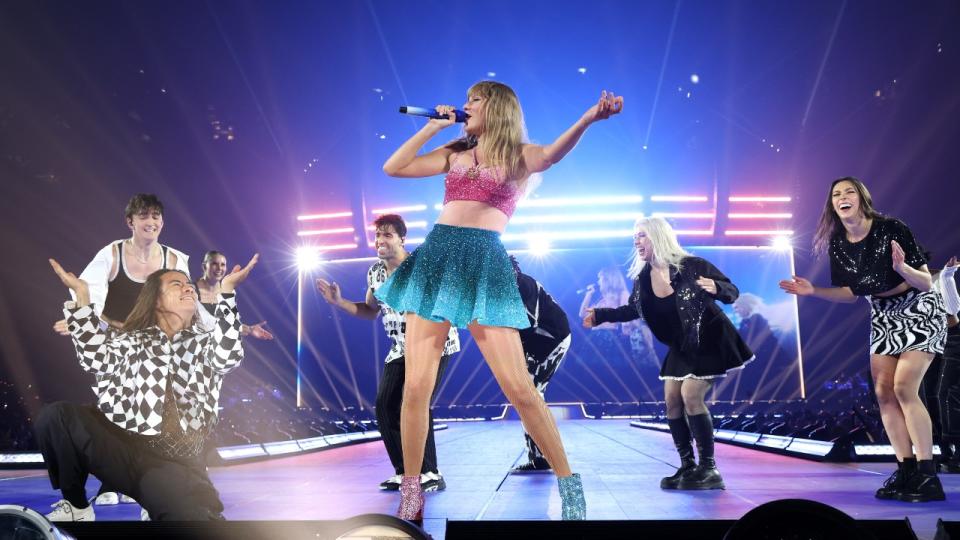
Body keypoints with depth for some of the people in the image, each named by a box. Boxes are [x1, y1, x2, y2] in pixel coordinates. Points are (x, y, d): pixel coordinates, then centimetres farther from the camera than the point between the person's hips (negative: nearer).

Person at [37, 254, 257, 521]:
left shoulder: (204, 343, 21)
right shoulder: (130, 339, 22)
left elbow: (227, 356, -4)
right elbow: (96, 358, 0)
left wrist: (227, 289, -12)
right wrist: (81, 295, -4)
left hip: (175, 462, -2)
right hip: (119, 443, 3)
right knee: (55, 416, -21)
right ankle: (76, 507, 1)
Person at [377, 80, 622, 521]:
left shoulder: (519, 156, 8)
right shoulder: (454, 153, 21)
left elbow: (552, 154, -16)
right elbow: (392, 168, 17)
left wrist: (589, 118, -34)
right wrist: (433, 126, 16)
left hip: (484, 262, -4)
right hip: (435, 256, 4)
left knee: (517, 385, -10)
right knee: (416, 385, -1)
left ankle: (568, 481, 6)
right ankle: (411, 493, 12)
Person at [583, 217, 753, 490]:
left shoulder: (692, 265, -21)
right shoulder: (643, 277, -4)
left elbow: (732, 292, -16)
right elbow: (632, 310, 12)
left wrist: (715, 288, -38)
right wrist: (600, 315, 6)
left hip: (710, 341, -7)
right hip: (681, 346, 7)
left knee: (690, 395, -17)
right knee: (672, 399, 2)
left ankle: (709, 468, -9)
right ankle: (687, 467, 11)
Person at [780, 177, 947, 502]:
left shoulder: (891, 229, -21)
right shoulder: (837, 244, -5)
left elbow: (926, 283, -19)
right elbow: (851, 293, 5)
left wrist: (902, 268, -38)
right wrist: (812, 291, -8)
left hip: (919, 310, -6)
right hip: (883, 316, 6)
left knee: (904, 386, -19)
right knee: (883, 392, -2)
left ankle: (928, 476, -14)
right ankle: (906, 471, 5)